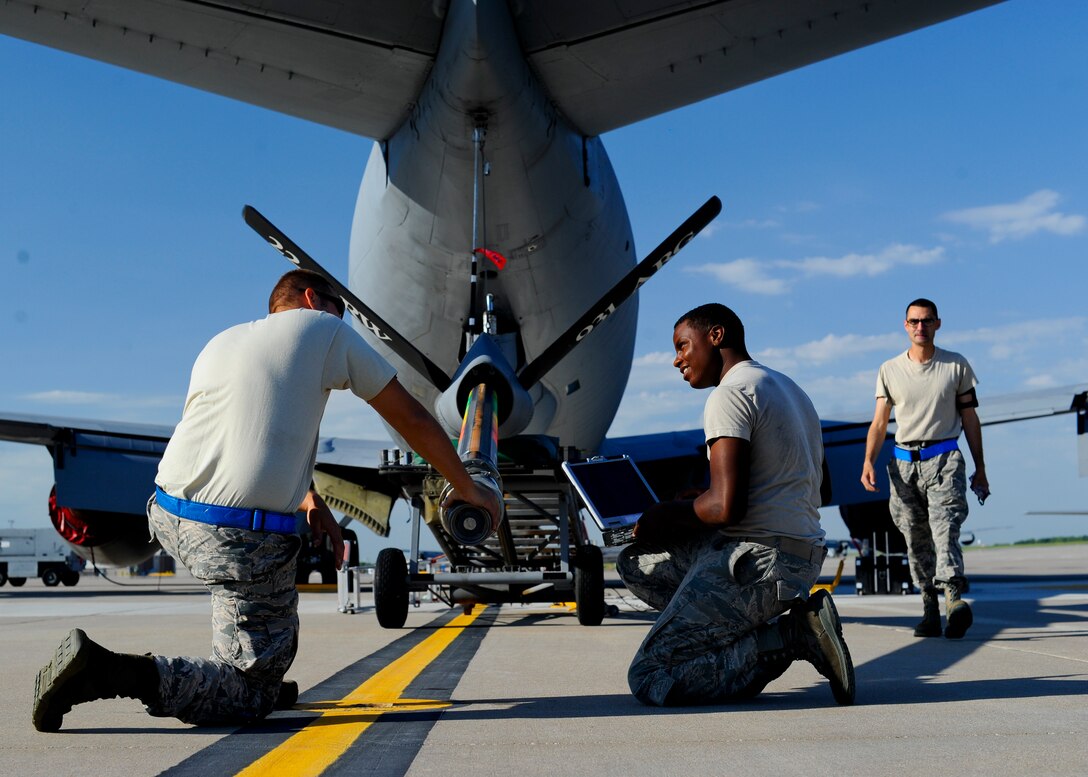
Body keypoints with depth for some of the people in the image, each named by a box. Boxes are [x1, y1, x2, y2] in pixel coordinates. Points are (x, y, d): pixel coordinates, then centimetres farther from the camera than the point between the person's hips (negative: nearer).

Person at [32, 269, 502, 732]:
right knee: (248, 698, 3)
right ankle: (108, 672, -14)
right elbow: (413, 420, 11)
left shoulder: (221, 342, 23)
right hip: (241, 537, -7)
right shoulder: (325, 330, 6)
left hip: (168, 516, 8)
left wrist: (310, 501, 25)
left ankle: (246, 678, 32)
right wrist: (466, 489, 22)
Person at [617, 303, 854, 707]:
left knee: (648, 680, -8)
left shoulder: (731, 393, -12)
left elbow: (725, 506, -22)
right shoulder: (788, 388, 20)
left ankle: (790, 636, -10)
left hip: (756, 558, -10)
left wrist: (666, 515, -1)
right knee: (635, 562, 20)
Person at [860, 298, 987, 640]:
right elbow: (879, 422, 7)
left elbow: (969, 419, 11)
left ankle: (955, 599, -35)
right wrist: (869, 461, -8)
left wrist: (980, 468, 9)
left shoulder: (957, 366, 8)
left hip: (944, 460, -2)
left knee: (945, 528, -21)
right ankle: (930, 610, 9)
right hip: (904, 463, 3)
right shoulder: (890, 370, 10)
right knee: (916, 540, 4)